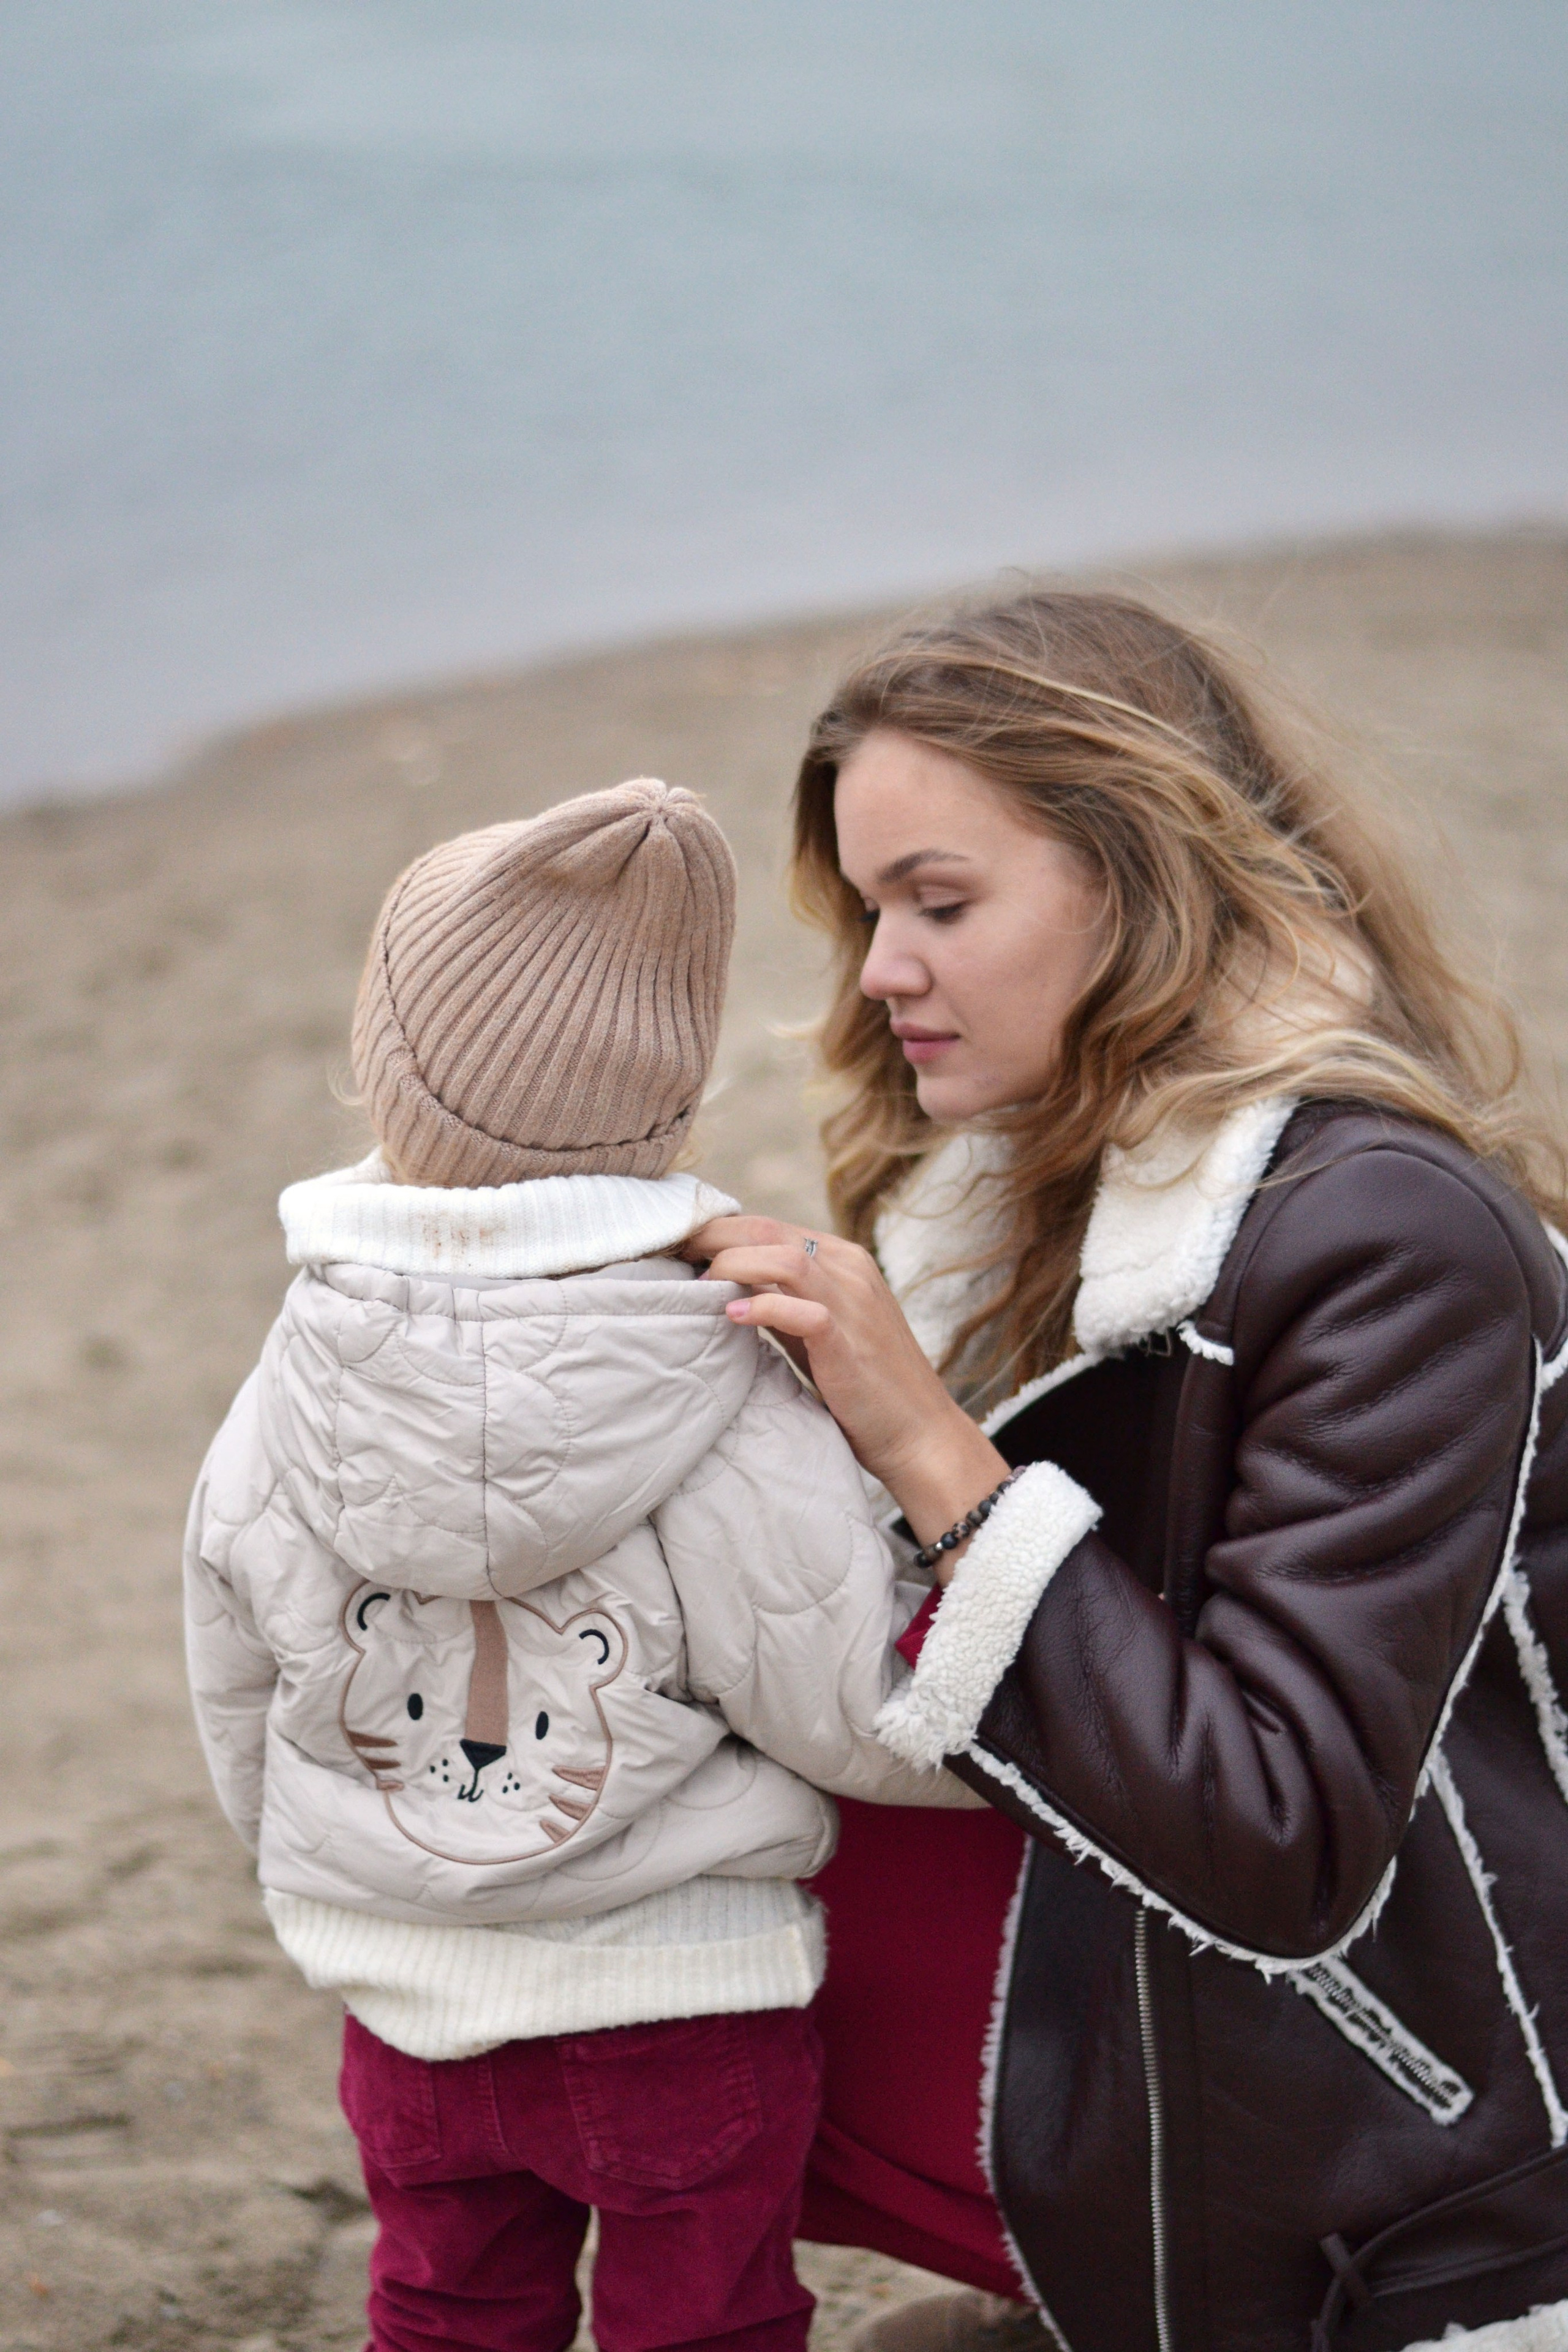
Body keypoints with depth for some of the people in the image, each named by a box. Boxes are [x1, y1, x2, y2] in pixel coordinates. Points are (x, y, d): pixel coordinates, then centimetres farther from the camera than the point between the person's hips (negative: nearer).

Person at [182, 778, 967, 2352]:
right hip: (685, 2006, -3)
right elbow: (863, 1717, -16)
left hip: (406, 2001, 4)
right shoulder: (730, 1429, -22)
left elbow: (241, 1711, 5)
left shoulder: (280, 1424, -9)